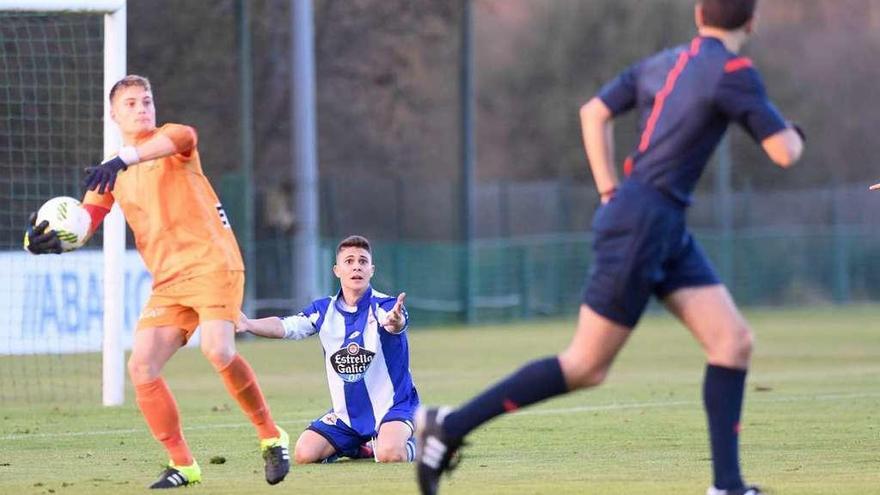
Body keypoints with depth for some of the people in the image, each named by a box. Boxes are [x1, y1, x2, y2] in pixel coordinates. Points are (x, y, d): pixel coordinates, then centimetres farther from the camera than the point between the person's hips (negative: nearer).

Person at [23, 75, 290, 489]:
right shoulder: (111, 176, 15)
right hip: (168, 281, 6)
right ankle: (182, 466, 2)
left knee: (218, 350, -27)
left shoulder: (168, 141, 0)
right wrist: (50, 239, -16)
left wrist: (124, 159, -43)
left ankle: (271, 437, -10)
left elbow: (182, 137, -26)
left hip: (212, 264, -6)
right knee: (141, 367, -9)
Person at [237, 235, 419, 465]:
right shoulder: (324, 310, -1)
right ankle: (355, 447, 17)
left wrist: (395, 322, -64)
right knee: (303, 455, -13)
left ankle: (407, 445, 7)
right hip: (347, 413, 4)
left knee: (389, 454, -32)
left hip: (391, 407, -4)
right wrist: (249, 324, -34)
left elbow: (396, 323, -38)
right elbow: (286, 327, -14)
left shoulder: (384, 306, -14)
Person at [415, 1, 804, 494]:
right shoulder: (733, 71, -13)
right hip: (639, 226, -9)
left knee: (735, 342, 2)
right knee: (586, 366, -4)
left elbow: (594, 113, 18)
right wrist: (795, 134, 10)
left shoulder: (664, 62, 12)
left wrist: (610, 192, 16)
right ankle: (451, 425, 2)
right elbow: (784, 153, -14)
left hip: (668, 231, 9)